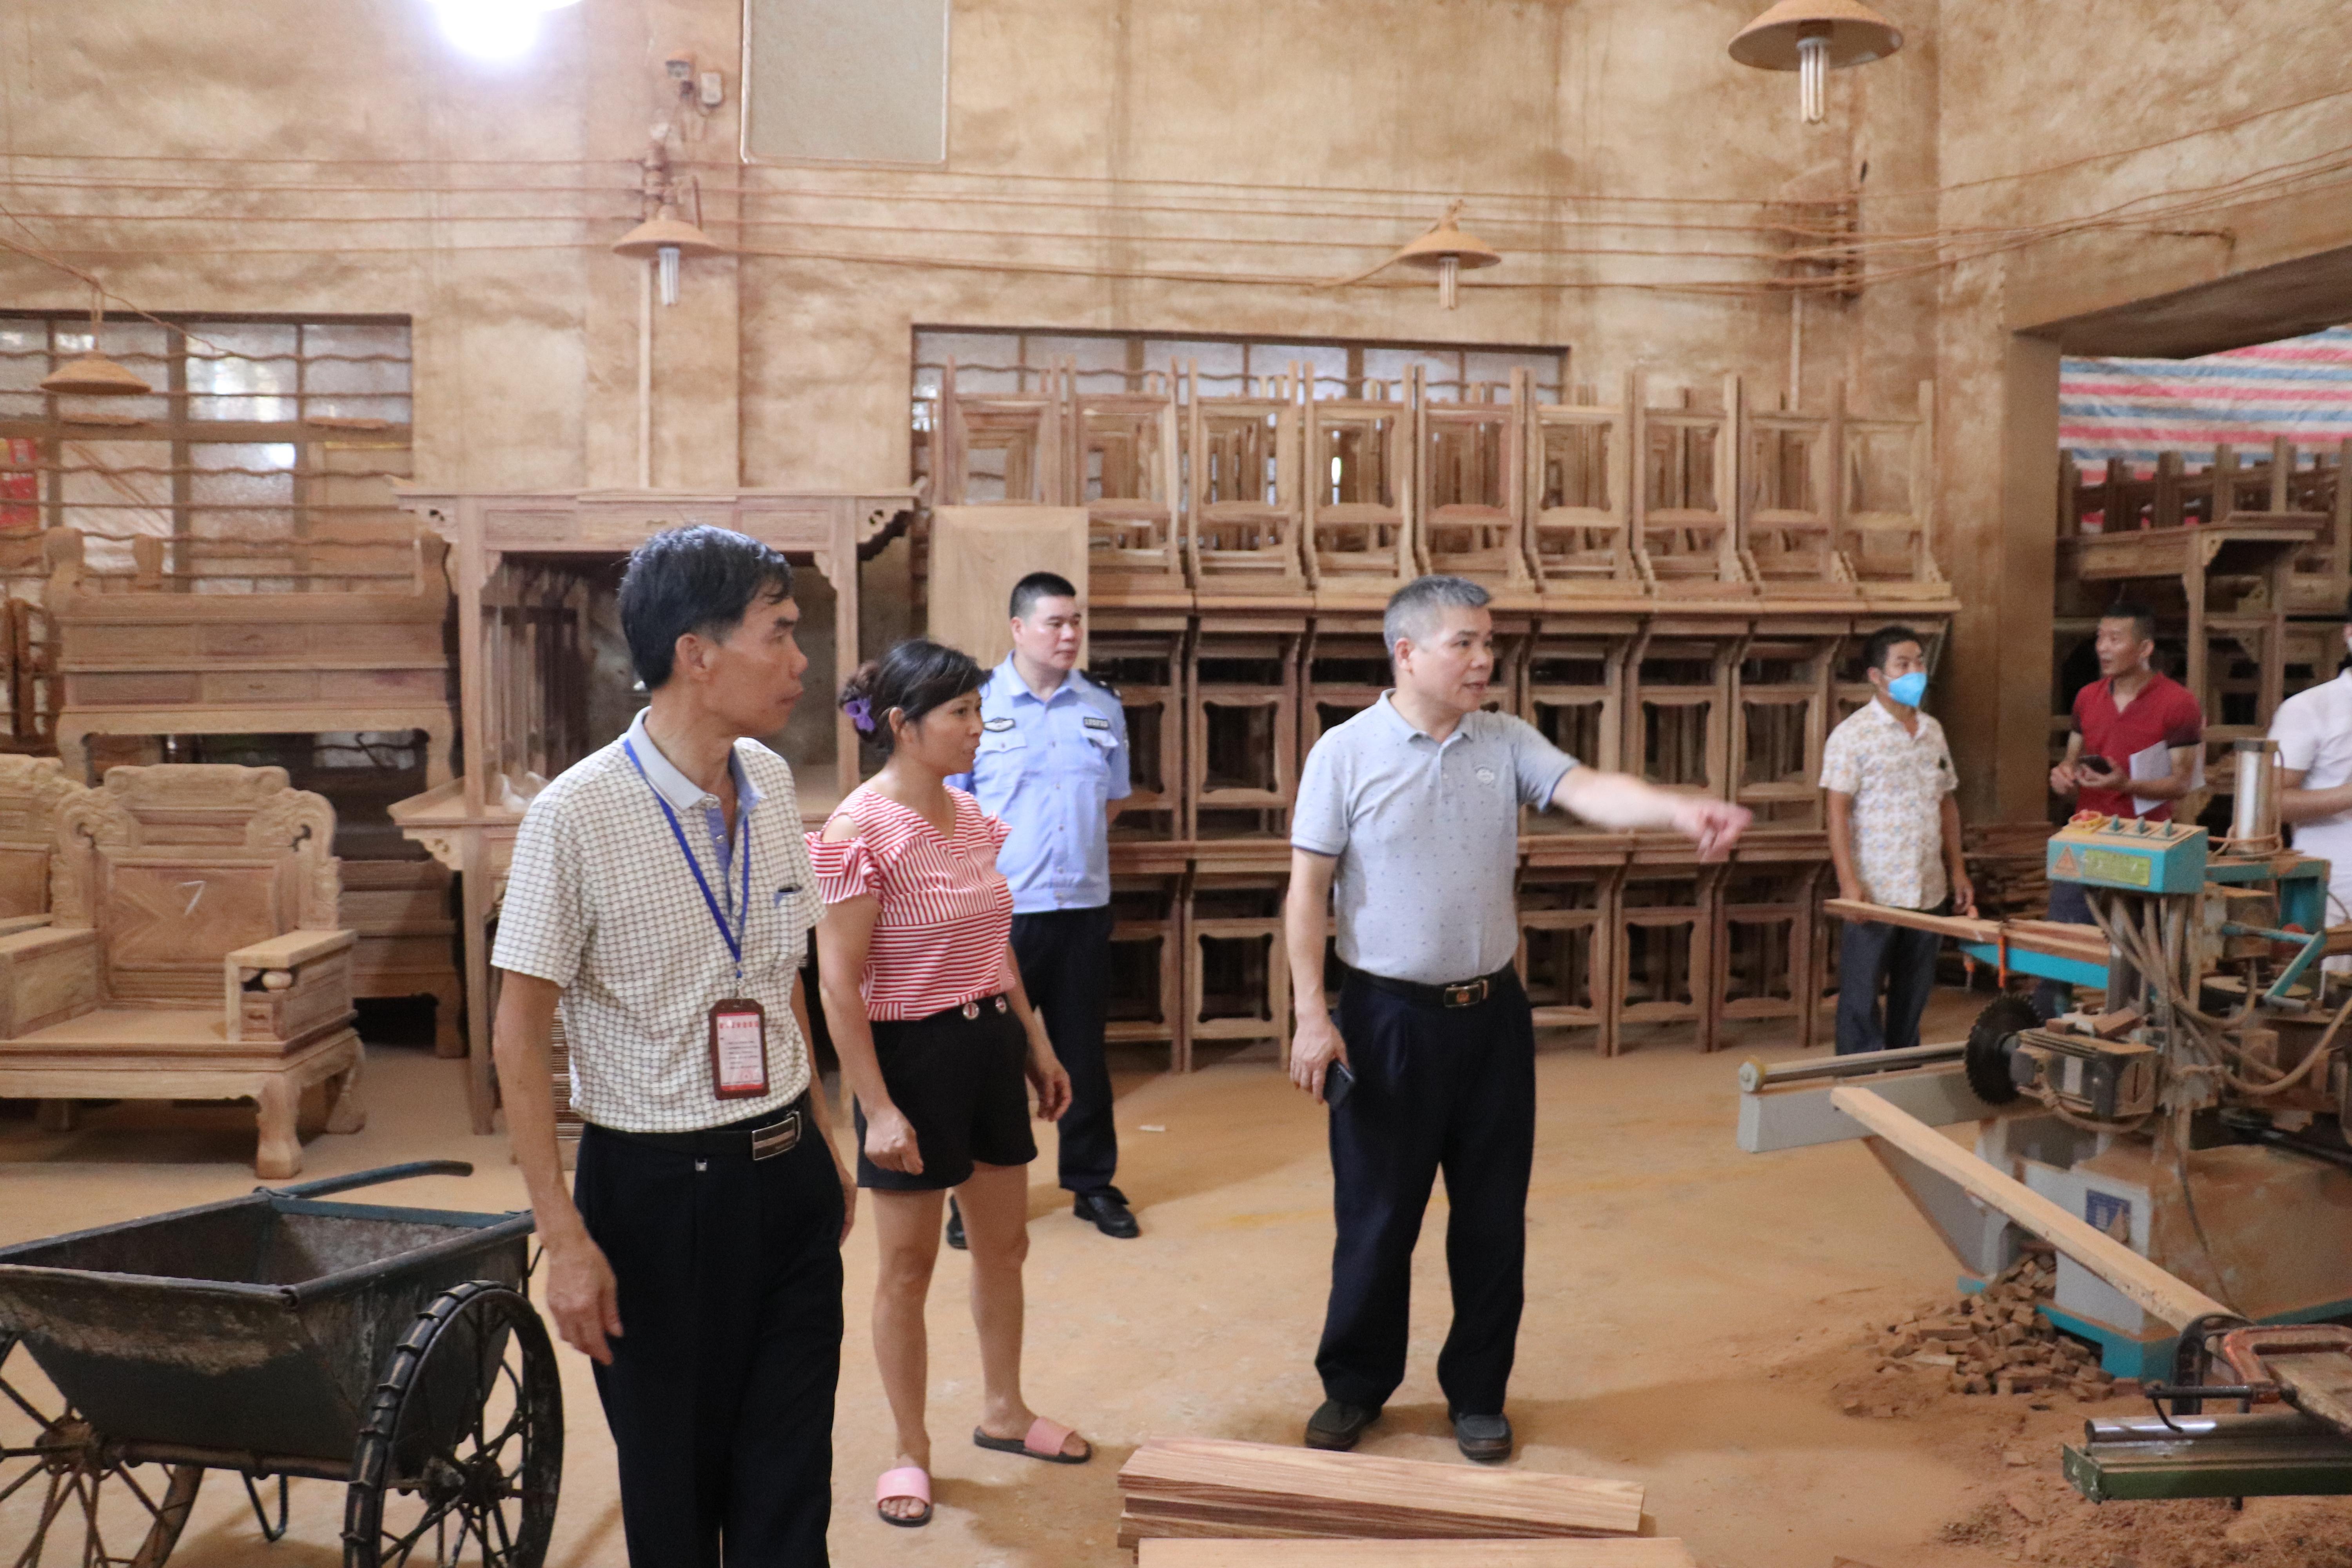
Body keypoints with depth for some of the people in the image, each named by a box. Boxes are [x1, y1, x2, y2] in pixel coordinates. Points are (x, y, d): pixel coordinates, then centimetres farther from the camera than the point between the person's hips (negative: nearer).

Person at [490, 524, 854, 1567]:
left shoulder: (770, 783, 3)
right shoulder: (577, 817, -15)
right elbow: (519, 1037, -11)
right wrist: (565, 1239, -13)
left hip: (788, 1175, 5)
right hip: (656, 1187, -5)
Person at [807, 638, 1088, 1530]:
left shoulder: (970, 816, 5)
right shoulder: (859, 831, -17)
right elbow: (838, 986, -17)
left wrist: (1038, 1047, 15)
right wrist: (878, 1109, -19)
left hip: (991, 1044, 7)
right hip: (911, 1054, -7)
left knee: (1004, 1242, 18)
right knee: (908, 1266, 8)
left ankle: (1003, 1409, 39)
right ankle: (911, 1452, 26)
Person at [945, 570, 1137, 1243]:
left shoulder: (1103, 709, 6)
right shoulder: (979, 704, -5)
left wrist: (1074, 848, 7)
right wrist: (998, 859, -6)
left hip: (1083, 906, 3)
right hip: (999, 910, -3)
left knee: (1083, 1052, 12)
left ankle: (1093, 1184, 25)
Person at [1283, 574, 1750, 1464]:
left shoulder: (1507, 743, 3)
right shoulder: (1346, 751, -7)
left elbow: (1589, 791, -14)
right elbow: (1307, 894, -6)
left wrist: (1680, 809, -34)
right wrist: (1311, 1016, -11)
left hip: (1492, 1013, 4)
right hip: (1389, 1018, -3)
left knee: (1494, 1219, 11)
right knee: (1376, 1216, 7)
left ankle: (1478, 1393, 29)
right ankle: (1355, 1387, 27)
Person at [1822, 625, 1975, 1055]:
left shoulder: (1933, 731, 11)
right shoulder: (1854, 734, -8)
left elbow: (1947, 803, 17)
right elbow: (1838, 811, -11)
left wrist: (1957, 870, 12)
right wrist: (1849, 882, -18)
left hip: (1929, 890, 6)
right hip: (1875, 892, -6)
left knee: (1913, 995, 14)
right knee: (1862, 996, 1)